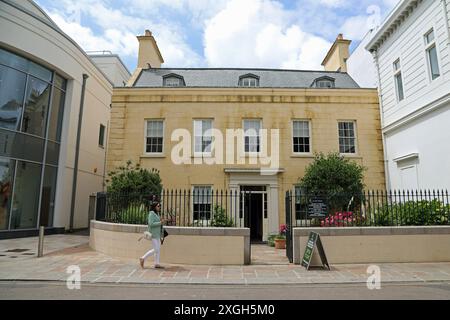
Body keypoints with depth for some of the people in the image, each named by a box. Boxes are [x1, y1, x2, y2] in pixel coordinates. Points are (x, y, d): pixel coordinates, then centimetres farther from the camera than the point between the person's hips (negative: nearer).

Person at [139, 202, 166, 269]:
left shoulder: (156, 214, 13)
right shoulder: (151, 214, -14)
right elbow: (151, 224, -23)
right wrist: (160, 223, -22)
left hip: (157, 234, 9)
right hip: (153, 234, -9)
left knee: (158, 249, 7)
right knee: (156, 250, -9)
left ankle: (157, 264, 12)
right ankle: (143, 258, 3)